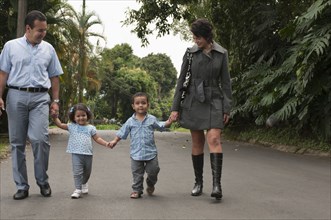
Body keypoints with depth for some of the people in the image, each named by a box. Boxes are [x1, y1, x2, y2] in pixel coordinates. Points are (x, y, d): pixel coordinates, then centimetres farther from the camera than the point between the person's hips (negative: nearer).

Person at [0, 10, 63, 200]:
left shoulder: (48, 49, 10)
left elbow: (54, 77, 14)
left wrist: (56, 100, 7)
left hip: (40, 98, 0)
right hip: (16, 96, 0)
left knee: (40, 139, -14)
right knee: (17, 142, 3)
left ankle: (43, 181, 6)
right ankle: (22, 186, 12)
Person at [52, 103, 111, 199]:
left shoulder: (91, 128, 6)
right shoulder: (72, 126, 3)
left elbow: (97, 138, 7)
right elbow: (60, 124, 1)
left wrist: (106, 143, -5)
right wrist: (55, 117, -14)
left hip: (88, 154, 2)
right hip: (76, 154, -2)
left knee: (87, 172, 17)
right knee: (77, 172, -12)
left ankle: (84, 183, 44)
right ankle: (78, 189, -5)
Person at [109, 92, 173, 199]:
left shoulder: (152, 119, 2)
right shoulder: (130, 121, 1)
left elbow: (161, 126, 12)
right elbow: (122, 133, 7)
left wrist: (169, 121, -4)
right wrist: (115, 141, -1)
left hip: (150, 152, 0)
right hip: (136, 153, 0)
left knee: (153, 171, 6)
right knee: (137, 174, 5)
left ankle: (150, 184, 35)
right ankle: (137, 190, 18)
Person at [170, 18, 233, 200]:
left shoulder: (221, 53, 0)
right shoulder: (190, 53, 0)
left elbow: (225, 82, 3)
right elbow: (181, 80, 2)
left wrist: (227, 108, -1)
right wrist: (175, 107, -1)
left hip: (214, 101, -1)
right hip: (193, 101, 1)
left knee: (214, 139, -16)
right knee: (197, 142, 6)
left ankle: (216, 184, -19)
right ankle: (198, 182, 17)